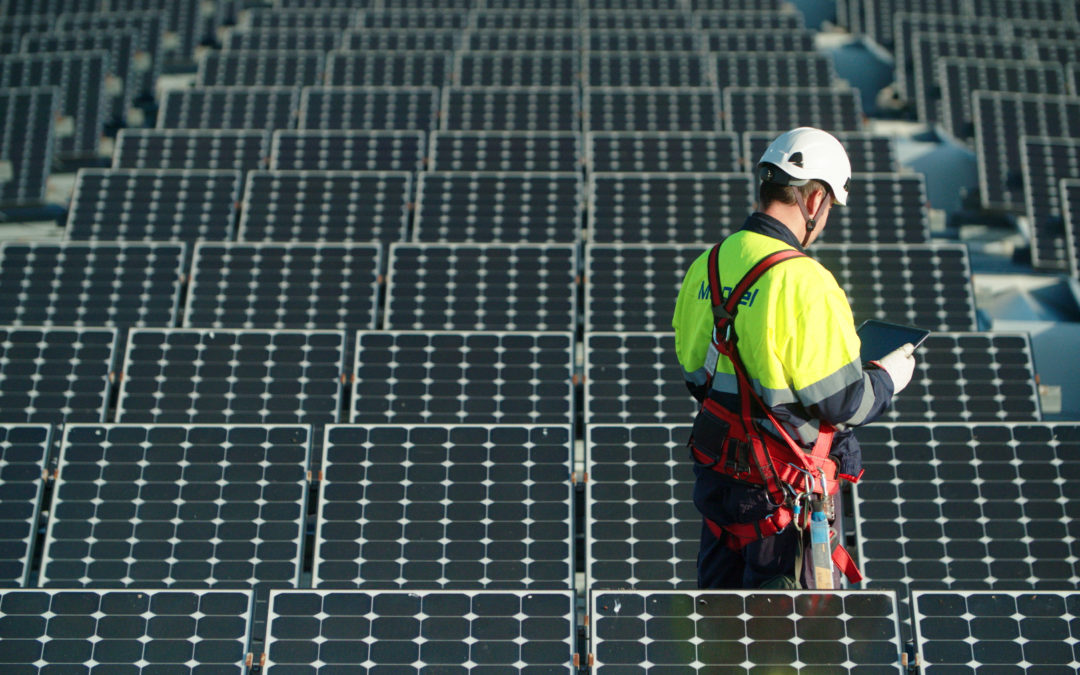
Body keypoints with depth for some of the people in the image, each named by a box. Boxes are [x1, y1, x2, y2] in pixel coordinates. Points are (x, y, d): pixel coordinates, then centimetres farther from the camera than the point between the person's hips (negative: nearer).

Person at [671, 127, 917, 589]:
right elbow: (841, 403, -18)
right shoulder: (802, 281, -21)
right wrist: (887, 380, 1)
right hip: (783, 489, -7)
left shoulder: (706, 266, 3)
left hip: (716, 473, 7)